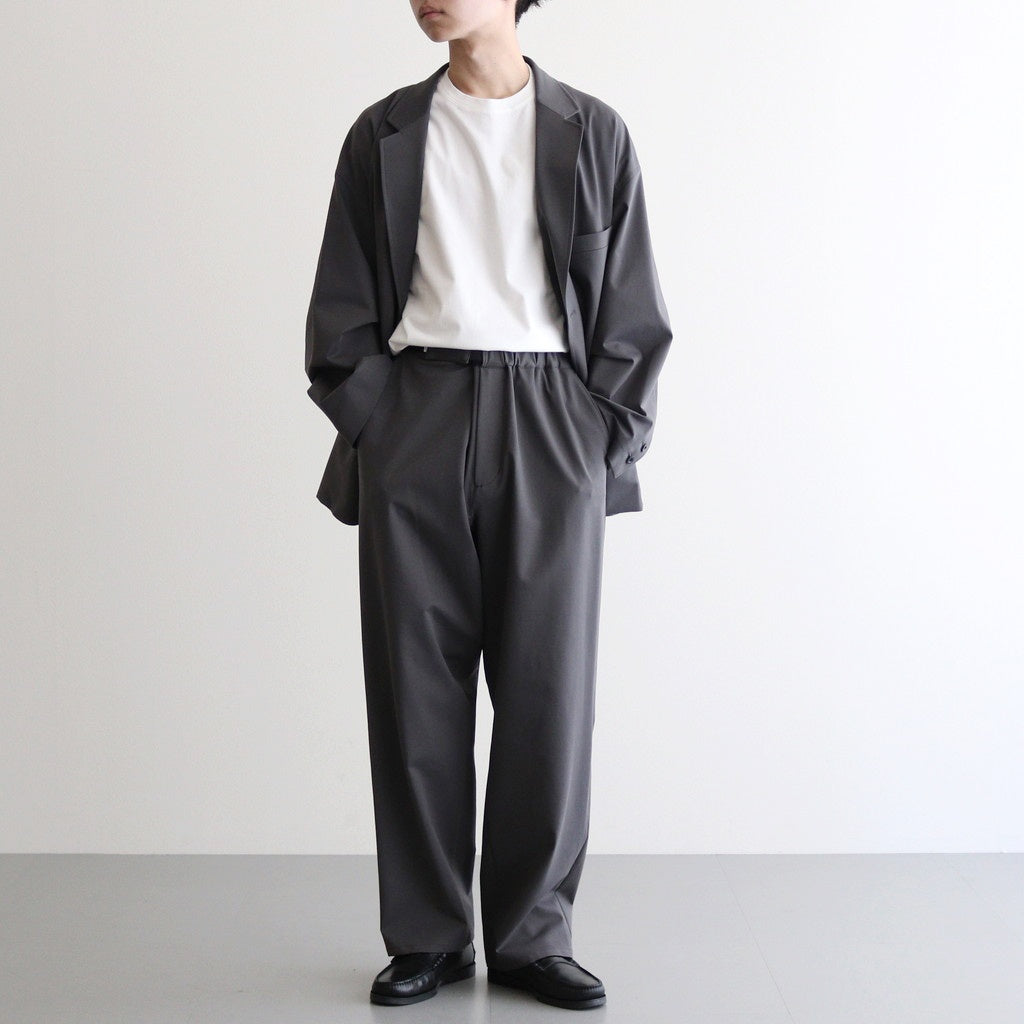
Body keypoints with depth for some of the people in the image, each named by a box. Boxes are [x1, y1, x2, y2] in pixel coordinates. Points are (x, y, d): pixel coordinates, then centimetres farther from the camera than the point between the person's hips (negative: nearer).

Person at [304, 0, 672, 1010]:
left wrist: (606, 441, -2)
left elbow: (629, 314, 7)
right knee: (416, 689, 2)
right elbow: (342, 307, 10)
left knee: (548, 690, 1)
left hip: (549, 426, 0)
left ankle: (532, 935, 15)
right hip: (414, 419, 1)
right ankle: (427, 937, 15)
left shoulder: (592, 133, 9)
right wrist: (367, 428, -2)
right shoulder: (383, 135, 11)